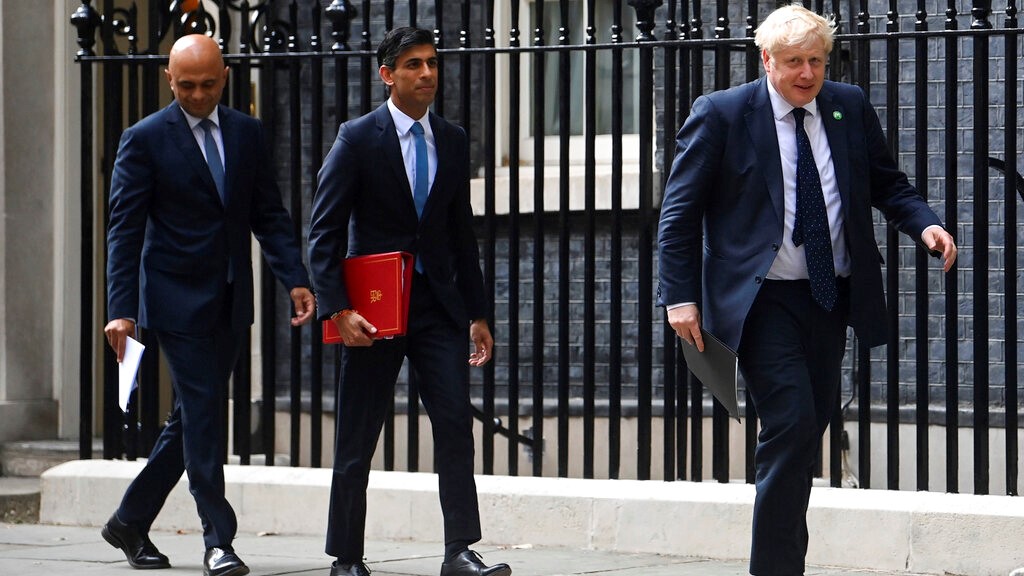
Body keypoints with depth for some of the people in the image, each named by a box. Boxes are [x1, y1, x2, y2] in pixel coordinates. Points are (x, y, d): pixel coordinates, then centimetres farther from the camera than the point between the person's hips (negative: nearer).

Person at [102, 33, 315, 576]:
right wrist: (121, 309, -15)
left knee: (192, 418, 10)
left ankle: (130, 522, 25)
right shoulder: (145, 139, -6)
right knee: (202, 413, -9)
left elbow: (269, 214, 10)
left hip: (230, 301, 5)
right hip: (177, 299, -5)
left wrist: (295, 279, -4)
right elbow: (125, 228, -7)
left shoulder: (246, 133, 8)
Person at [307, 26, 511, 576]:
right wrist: (337, 309, -16)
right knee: (356, 440, 4)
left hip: (438, 304, 3)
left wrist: (477, 314, 12)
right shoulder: (357, 139, -5)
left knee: (456, 423, -9)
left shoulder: (453, 141, 9)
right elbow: (324, 232, -6)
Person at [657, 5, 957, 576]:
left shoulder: (851, 107, 6)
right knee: (792, 423, -17)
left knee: (812, 428, 9)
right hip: (763, 299, -5)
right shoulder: (721, 115, -6)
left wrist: (924, 223, -6)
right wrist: (681, 296, -10)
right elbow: (680, 212, -3)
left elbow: (887, 182, 14)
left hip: (832, 296, 5)